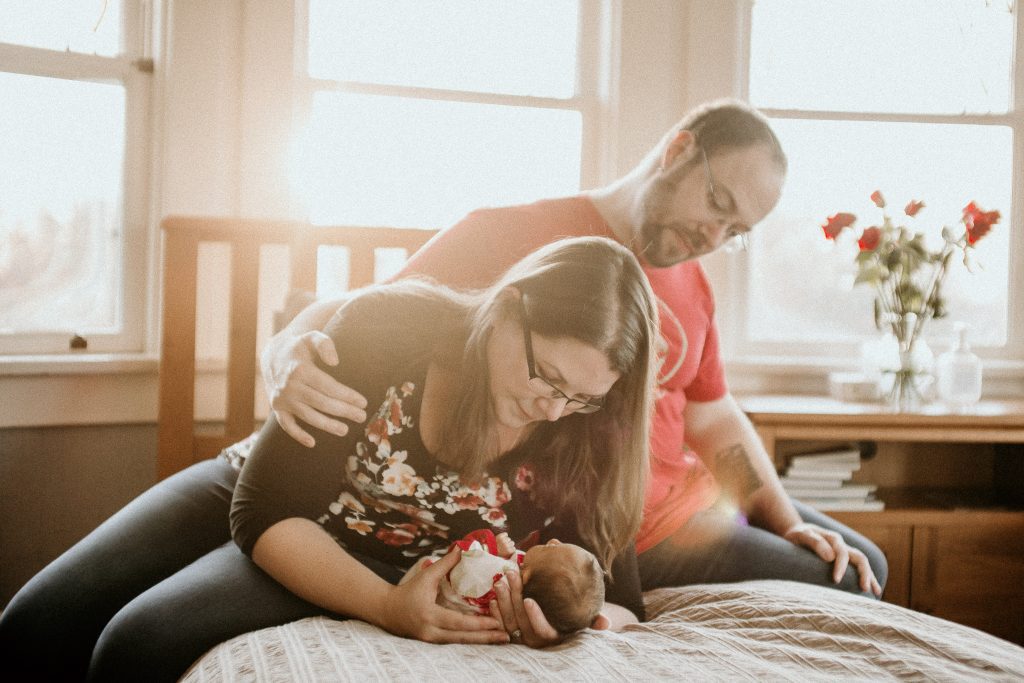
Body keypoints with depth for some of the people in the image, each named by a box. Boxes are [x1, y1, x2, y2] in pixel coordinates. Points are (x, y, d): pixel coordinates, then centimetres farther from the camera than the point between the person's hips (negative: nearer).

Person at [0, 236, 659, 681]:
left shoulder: (583, 438, -22)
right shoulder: (387, 325, -27)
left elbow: (620, 604, -12)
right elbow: (265, 510, -22)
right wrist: (387, 606, -36)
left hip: (381, 566, -1)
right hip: (260, 509, 2)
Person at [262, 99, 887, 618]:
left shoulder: (691, 282, 8)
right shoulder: (510, 236, -17)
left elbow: (713, 419, 13)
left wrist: (785, 520, 2)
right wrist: (289, 351, -42)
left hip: (694, 494, 9)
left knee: (863, 568, 20)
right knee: (842, 599, -3)